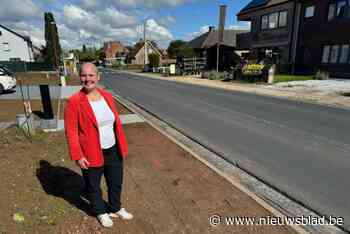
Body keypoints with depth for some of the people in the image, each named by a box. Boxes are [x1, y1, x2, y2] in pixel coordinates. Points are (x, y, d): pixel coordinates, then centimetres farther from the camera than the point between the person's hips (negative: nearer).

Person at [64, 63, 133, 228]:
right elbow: (71, 131, -13)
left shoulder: (107, 96, 0)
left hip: (113, 151, 5)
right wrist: (77, 156, -16)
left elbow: (116, 122, 5)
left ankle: (115, 208, 47)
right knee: (93, 186, 18)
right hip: (91, 154, -4)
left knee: (116, 182, 21)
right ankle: (101, 212, 45)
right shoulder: (74, 102, -15)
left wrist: (122, 145, 8)